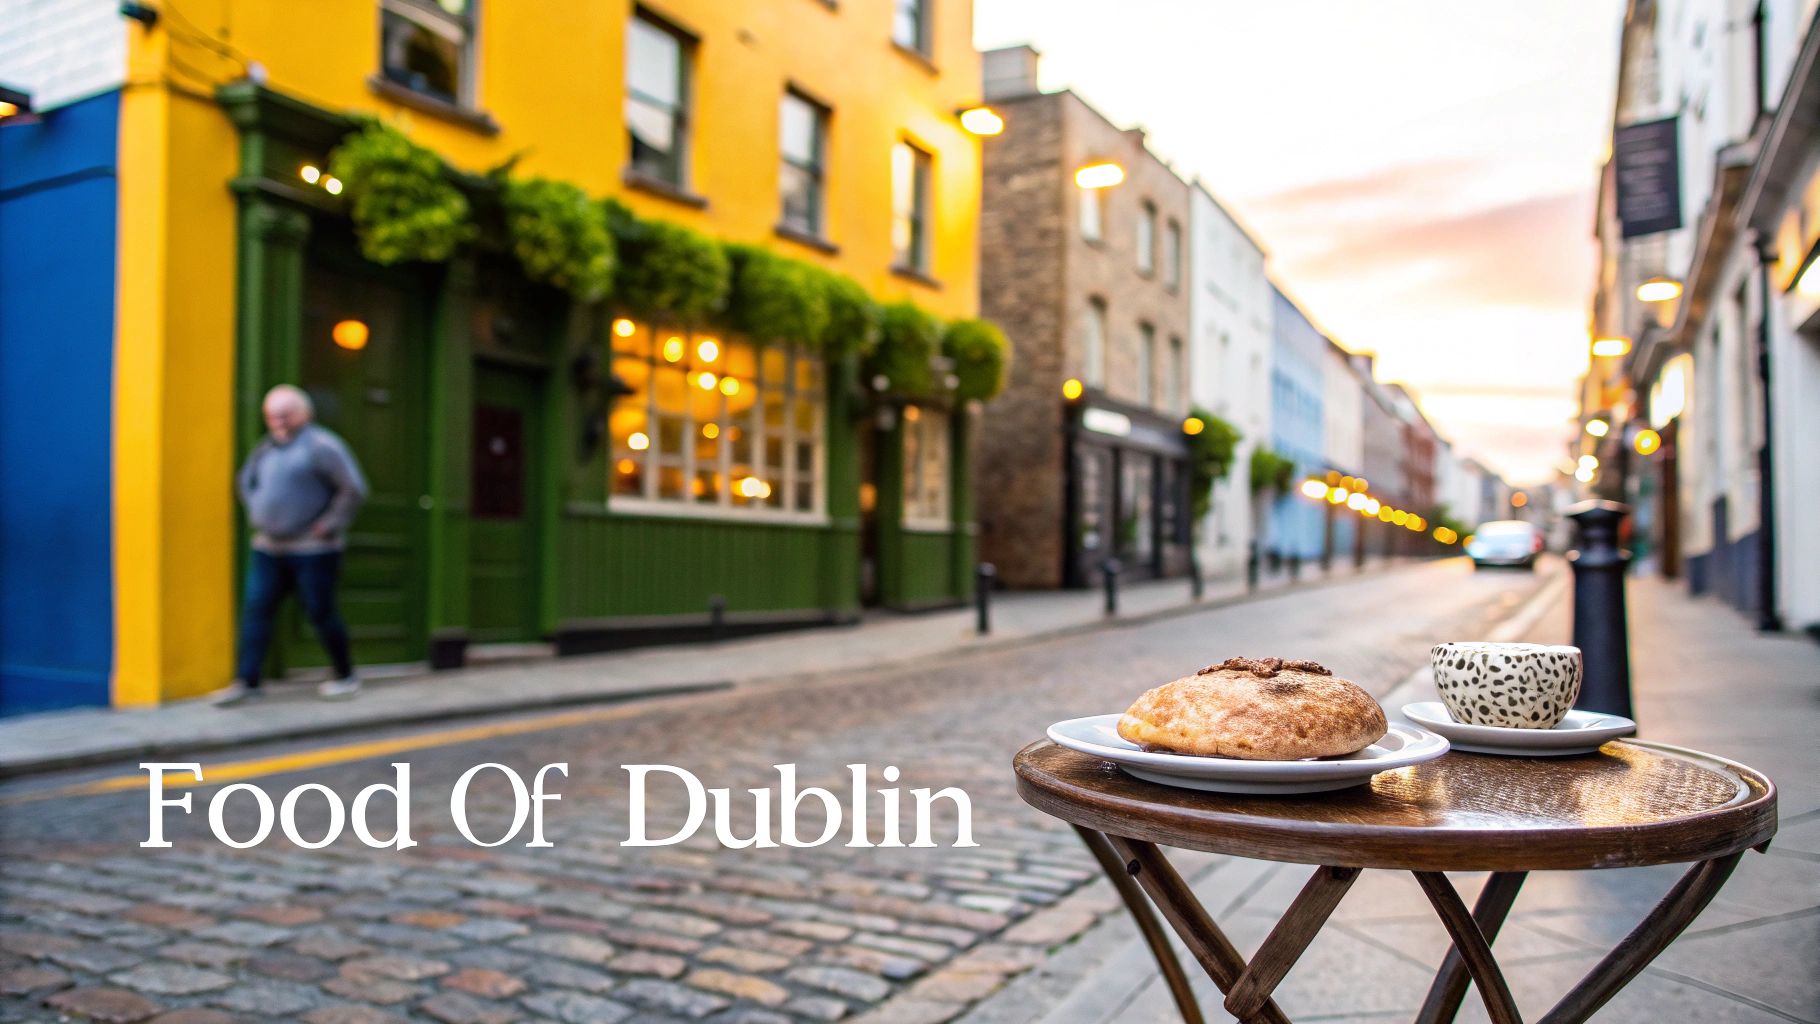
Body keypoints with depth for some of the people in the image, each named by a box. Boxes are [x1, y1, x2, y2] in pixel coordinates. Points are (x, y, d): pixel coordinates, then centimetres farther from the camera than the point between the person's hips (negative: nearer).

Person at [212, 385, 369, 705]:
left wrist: (330, 525, -15)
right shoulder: (267, 447, 13)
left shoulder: (321, 445, -11)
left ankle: (346, 677, 14)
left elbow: (354, 489, -17)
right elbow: (244, 481, 30)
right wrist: (256, 514, 16)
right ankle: (246, 681, 3)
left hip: (312, 550, -7)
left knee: (320, 613, -1)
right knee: (255, 610, 0)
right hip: (269, 549, 7)